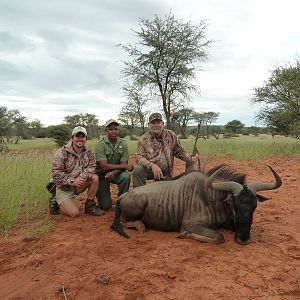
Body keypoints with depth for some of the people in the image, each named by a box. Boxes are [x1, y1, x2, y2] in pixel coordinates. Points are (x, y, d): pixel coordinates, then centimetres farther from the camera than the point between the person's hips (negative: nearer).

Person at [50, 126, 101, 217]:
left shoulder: (88, 153, 2)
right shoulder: (61, 153, -15)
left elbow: (92, 167, -6)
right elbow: (56, 174, -19)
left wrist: (83, 176, -26)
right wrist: (72, 181, -28)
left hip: (79, 185, 5)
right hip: (64, 188, -5)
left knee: (95, 178, -19)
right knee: (74, 213, -17)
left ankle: (89, 206, -4)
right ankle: (56, 201, 12)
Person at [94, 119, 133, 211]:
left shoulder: (123, 144, -8)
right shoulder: (100, 144, -17)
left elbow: (123, 164, -12)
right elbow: (104, 166, -23)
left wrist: (113, 172, -34)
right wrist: (125, 166, -25)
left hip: (117, 172, 2)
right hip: (102, 174, -2)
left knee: (125, 177, -33)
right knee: (105, 206, -8)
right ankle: (102, 193, 27)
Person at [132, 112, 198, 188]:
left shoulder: (171, 136, -2)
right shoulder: (143, 139, -9)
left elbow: (180, 152, 5)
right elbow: (139, 157, -16)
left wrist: (190, 159, -13)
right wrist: (152, 165, -34)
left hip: (166, 174, 2)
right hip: (150, 169, -2)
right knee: (138, 169, -28)